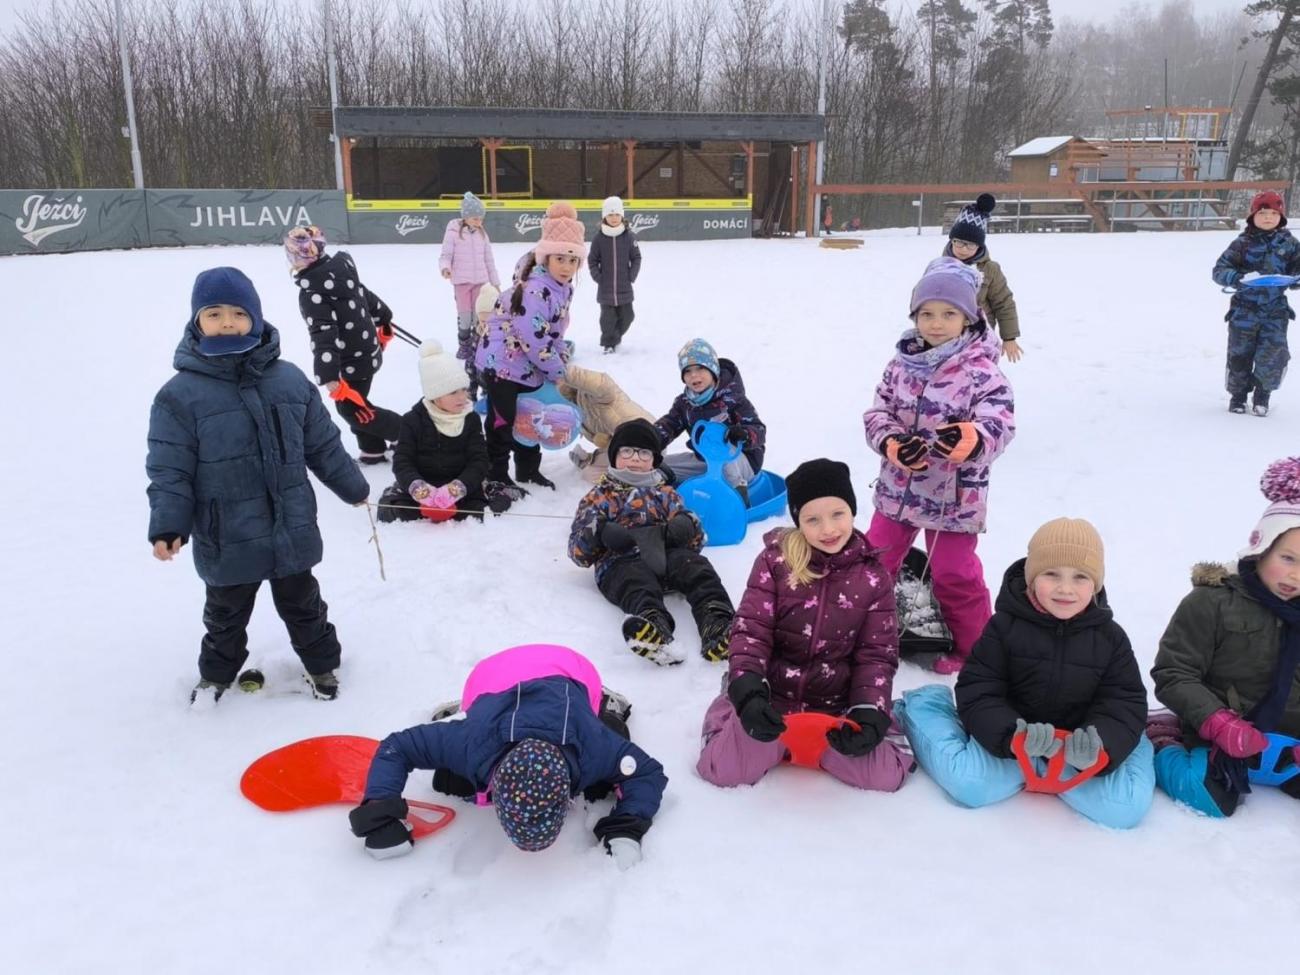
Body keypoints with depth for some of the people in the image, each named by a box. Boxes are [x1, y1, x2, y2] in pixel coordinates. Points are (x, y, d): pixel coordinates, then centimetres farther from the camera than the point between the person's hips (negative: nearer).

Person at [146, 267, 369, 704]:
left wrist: (353, 486, 15)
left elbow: (322, 443, 7)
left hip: (292, 531, 2)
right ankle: (217, 673, 46)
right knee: (226, 615, 21)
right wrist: (167, 525, -22)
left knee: (302, 605, 21)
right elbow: (169, 470, -12)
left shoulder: (289, 380, -3)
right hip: (226, 541, -1)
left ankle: (321, 661, 43)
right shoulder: (179, 394, -13)